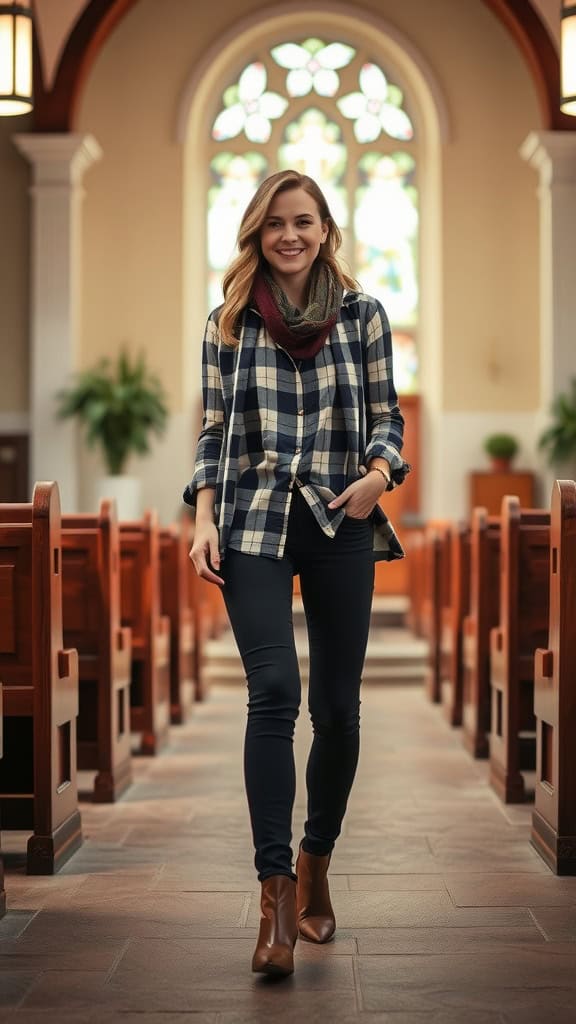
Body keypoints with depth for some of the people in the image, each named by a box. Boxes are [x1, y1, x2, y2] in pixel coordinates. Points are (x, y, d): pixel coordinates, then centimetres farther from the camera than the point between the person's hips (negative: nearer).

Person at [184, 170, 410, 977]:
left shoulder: (362, 316, 5)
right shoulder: (229, 324, 6)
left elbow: (386, 415, 9)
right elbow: (213, 430, 9)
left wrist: (381, 471, -12)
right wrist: (204, 519, -2)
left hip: (340, 526, 1)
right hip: (255, 527, -1)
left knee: (337, 705, 5)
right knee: (274, 690, -16)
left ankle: (316, 862, 27)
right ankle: (276, 890, -14)